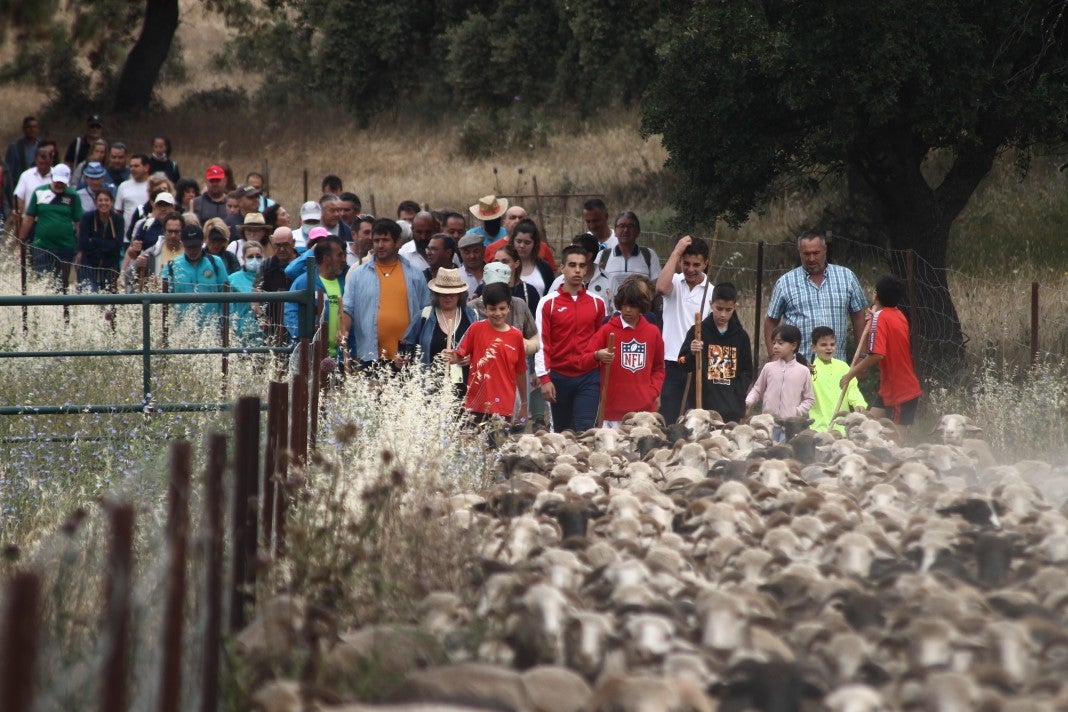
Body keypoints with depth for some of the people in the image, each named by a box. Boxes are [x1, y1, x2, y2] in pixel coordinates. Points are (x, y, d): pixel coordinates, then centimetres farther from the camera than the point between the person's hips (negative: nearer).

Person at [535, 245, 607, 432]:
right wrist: (544, 378, -11)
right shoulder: (549, 303, -1)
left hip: (589, 377, 0)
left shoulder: (597, 303, 6)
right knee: (562, 432, 10)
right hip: (559, 377, 0)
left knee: (585, 429, -12)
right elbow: (541, 343, -4)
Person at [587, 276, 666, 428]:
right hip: (613, 409, -2)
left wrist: (654, 392, 5)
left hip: (644, 409, 2)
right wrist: (597, 356, -21)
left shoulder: (653, 332, 11)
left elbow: (658, 368, 21)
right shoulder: (607, 330, 4)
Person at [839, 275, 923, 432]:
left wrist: (852, 372, -18)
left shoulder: (880, 317, -19)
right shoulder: (899, 315, 8)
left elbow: (877, 354, -28)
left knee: (896, 436, -6)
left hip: (900, 391, -9)